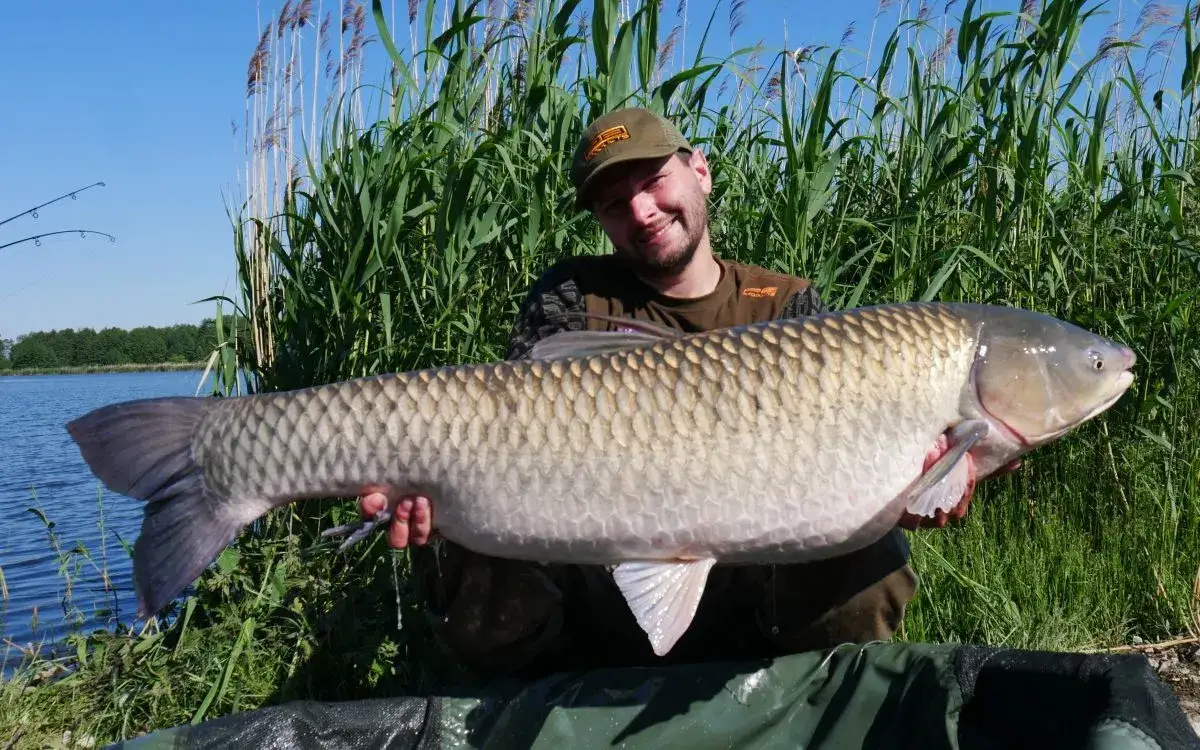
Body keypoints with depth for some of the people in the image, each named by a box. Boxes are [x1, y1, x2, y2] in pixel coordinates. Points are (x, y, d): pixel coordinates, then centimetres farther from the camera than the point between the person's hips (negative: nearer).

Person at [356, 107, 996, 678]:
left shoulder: (791, 307, 6)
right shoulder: (573, 297, 4)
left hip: (750, 593, 0)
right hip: (598, 585, 0)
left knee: (871, 562, -28)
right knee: (478, 581, -29)